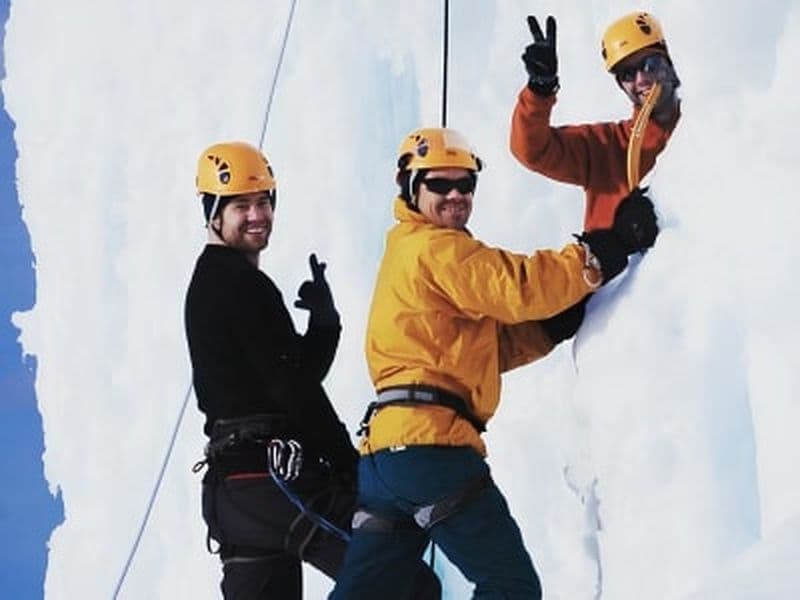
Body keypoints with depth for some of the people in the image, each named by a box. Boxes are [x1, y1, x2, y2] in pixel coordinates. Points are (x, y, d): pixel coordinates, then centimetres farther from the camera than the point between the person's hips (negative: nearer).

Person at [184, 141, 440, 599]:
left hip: (232, 484, 10)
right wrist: (349, 462, -6)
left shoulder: (210, 283, 21)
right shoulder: (242, 286, -9)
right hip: (273, 476, -10)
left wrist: (324, 321, 1)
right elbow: (292, 386, -12)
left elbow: (301, 372, 18)